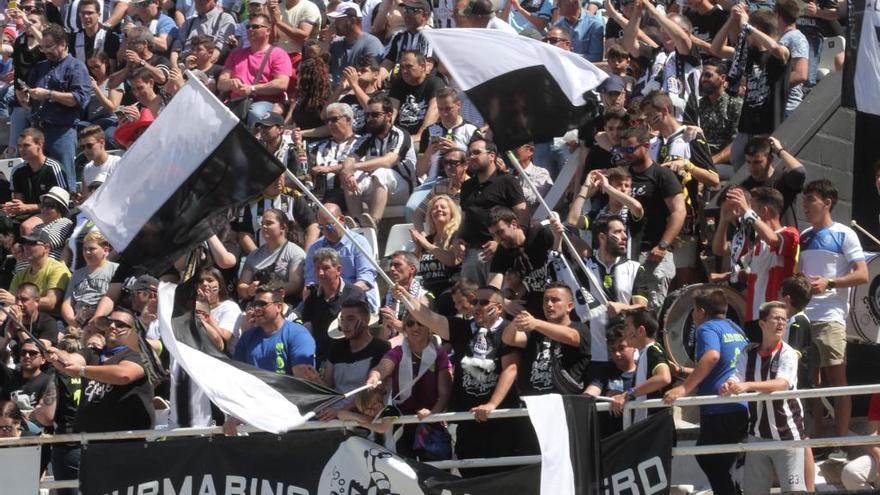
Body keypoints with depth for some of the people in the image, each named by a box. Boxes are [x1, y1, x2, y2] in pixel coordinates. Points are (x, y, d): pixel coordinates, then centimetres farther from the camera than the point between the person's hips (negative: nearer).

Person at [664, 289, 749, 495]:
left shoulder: (707, 328, -6)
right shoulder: (736, 329, 19)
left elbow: (712, 356, -27)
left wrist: (684, 388, -30)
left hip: (720, 410, -8)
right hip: (744, 408, 8)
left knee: (716, 469, -2)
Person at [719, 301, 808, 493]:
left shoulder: (787, 354, -9)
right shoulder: (749, 353, 3)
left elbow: (782, 383, -25)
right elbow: (736, 379, -5)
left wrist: (748, 385, -39)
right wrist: (728, 386, -30)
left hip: (787, 434, -4)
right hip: (758, 435, 4)